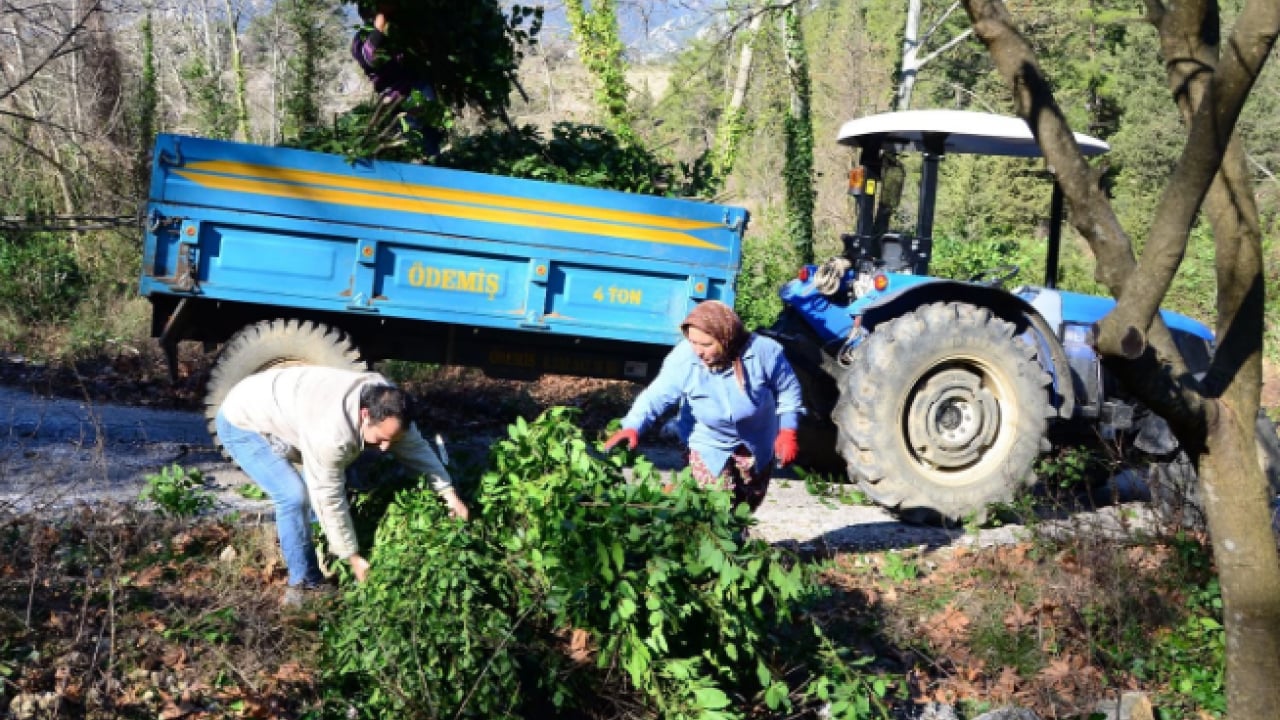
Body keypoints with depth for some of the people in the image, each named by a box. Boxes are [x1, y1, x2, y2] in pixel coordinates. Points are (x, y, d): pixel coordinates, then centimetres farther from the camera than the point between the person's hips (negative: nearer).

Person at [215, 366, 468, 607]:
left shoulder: (385, 400, -17)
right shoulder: (332, 434, -40)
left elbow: (416, 446, -3)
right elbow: (329, 499, -30)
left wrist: (448, 492, -8)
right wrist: (353, 557, -20)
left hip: (281, 414, 9)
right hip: (242, 424, -9)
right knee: (294, 496, -21)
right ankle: (304, 582, -5)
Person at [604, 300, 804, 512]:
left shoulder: (764, 351, -28)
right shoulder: (683, 358, -29)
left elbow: (787, 389, -12)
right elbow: (657, 395, -25)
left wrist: (787, 432, -17)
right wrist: (632, 427, -41)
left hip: (758, 445, 2)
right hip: (709, 444, -1)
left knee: (747, 508, 20)